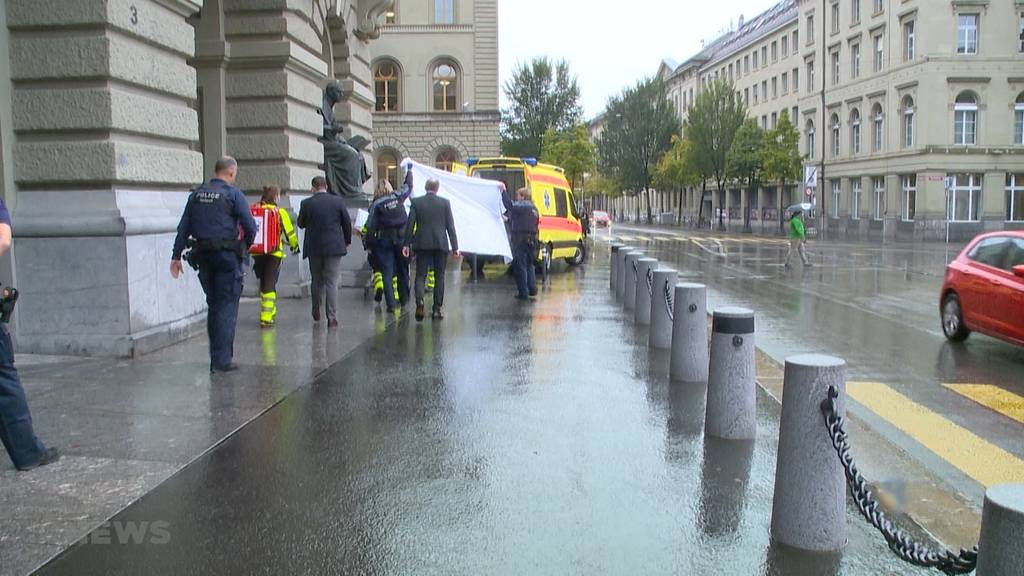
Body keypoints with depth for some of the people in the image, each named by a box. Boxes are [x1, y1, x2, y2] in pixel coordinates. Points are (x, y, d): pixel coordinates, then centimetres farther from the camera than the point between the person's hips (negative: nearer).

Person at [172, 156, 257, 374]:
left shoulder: (197, 194, 10)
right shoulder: (233, 194, -6)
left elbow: (183, 228, 9)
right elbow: (250, 227, -12)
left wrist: (176, 256, 11)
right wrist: (245, 247, 7)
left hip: (203, 256, 6)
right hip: (227, 255, -6)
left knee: (213, 305, 16)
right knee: (227, 307, -2)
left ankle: (216, 357, 21)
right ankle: (222, 360, -4)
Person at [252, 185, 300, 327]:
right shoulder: (280, 212, -6)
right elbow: (289, 231, -2)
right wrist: (294, 245, 14)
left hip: (258, 252, 4)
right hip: (274, 253, -4)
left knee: (263, 283, 18)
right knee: (270, 285, -2)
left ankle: (270, 311, 32)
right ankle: (266, 317, -9)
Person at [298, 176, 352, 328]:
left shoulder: (306, 204, -4)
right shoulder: (337, 201, -3)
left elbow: (301, 224, 6)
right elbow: (347, 222, 2)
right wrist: (347, 240, 16)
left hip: (314, 248, 1)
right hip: (334, 247, -1)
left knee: (317, 280, 17)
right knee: (332, 282, 1)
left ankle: (316, 312, 27)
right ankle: (332, 318, -3)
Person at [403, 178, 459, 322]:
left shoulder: (416, 202, 0)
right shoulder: (445, 203, -1)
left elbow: (410, 224, -1)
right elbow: (450, 226, -1)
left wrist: (407, 244, 6)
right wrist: (455, 247, 1)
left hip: (422, 244, 0)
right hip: (440, 244, 0)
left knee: (420, 275, 4)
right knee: (439, 276, 8)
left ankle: (419, 303, -19)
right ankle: (437, 309, 8)